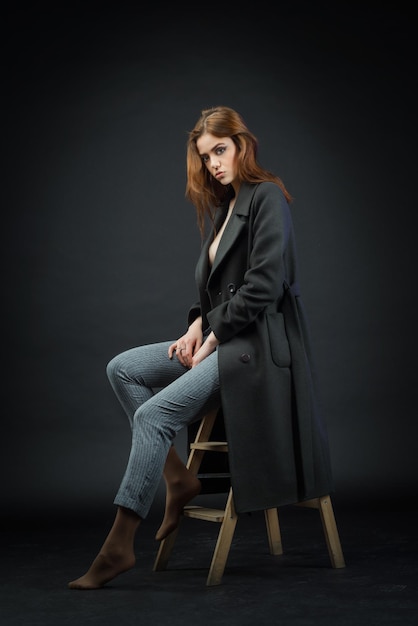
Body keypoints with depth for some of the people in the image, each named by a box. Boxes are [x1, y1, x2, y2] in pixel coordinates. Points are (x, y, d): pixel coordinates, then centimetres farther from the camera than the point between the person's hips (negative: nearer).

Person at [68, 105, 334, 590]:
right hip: (222, 338, 9)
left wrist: (214, 338, -13)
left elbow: (262, 286, -18)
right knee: (122, 368, -2)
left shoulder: (267, 197, -9)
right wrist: (199, 325, 1)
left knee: (153, 414, -21)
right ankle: (177, 477, -2)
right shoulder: (220, 207, 18)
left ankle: (118, 546, -14)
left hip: (257, 345, -9)